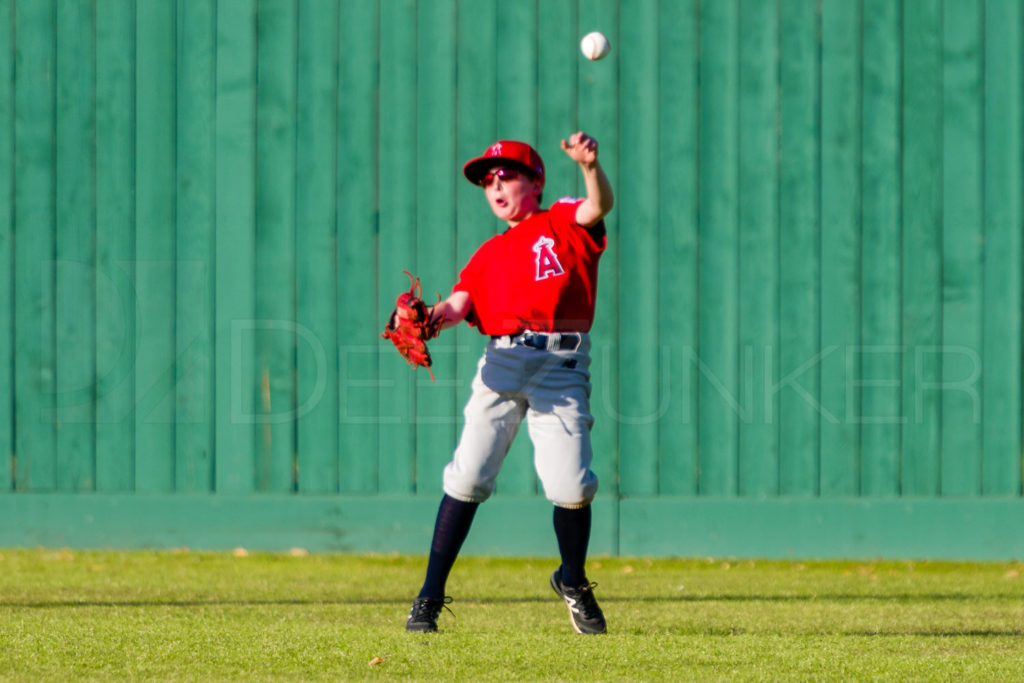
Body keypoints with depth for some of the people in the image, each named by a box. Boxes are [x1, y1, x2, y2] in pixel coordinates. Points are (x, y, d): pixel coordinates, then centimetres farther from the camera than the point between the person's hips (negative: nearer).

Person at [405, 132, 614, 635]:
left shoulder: (561, 223, 11)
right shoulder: (489, 255, 22)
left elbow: (599, 206, -11)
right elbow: (459, 302, 8)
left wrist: (590, 165, -32)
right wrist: (429, 318, -15)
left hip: (560, 366, -3)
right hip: (502, 364, 3)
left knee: (570, 488, -12)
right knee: (467, 477, -5)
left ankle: (573, 583, 16)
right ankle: (430, 596, 2)